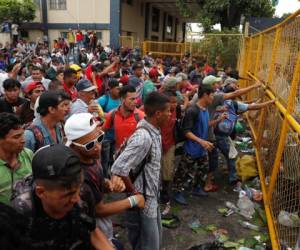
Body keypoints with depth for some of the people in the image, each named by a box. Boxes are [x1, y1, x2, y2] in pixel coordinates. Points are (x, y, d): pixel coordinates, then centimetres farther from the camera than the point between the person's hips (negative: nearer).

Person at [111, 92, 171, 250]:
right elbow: (118, 169, -35)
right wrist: (134, 192, -20)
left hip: (152, 198, 9)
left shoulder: (153, 131, 2)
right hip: (143, 201, -9)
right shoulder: (144, 137, -29)